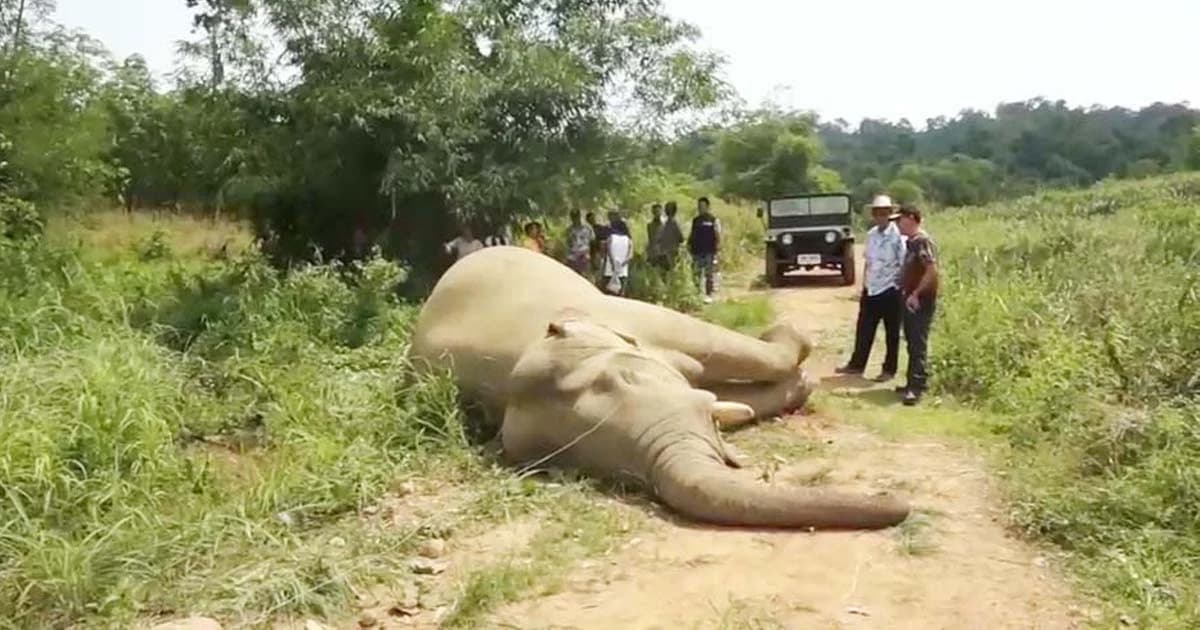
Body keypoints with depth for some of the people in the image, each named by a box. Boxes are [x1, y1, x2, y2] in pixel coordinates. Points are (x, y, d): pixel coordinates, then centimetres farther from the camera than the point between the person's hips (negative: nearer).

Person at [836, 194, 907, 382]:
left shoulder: (898, 236, -12)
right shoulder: (871, 235, 7)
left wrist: (902, 291, -14)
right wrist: (864, 286, 15)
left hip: (890, 291, -6)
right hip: (871, 290, 6)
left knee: (891, 333, 7)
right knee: (864, 330, 13)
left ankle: (889, 370, 18)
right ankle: (856, 364, 25)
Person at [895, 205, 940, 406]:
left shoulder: (923, 241, -15)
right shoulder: (910, 242, 13)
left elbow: (932, 271, -24)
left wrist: (916, 294, -23)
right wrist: (905, 291, 13)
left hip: (921, 302, -10)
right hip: (910, 300, 10)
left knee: (919, 345, -8)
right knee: (912, 344, 15)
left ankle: (918, 388, -7)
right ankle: (913, 383, 23)